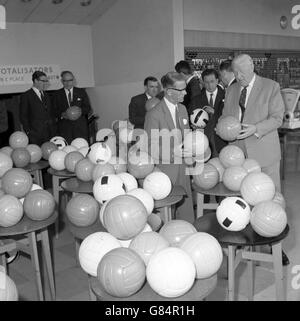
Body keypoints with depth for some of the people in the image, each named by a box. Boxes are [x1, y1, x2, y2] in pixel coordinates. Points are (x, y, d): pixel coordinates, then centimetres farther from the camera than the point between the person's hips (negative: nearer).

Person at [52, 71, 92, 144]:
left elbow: (88, 108, 6)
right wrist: (62, 114, -14)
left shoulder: (81, 92, 11)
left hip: (81, 128, 0)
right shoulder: (57, 94, 11)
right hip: (64, 129, 0)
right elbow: (55, 111, 7)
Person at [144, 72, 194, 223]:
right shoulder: (154, 114, -14)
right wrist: (176, 152, -22)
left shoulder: (182, 109, 9)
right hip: (164, 170, -6)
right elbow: (151, 148, -14)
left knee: (186, 206, 11)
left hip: (182, 168, 7)